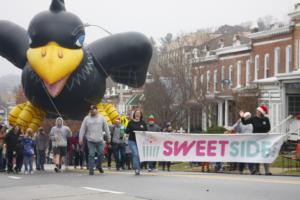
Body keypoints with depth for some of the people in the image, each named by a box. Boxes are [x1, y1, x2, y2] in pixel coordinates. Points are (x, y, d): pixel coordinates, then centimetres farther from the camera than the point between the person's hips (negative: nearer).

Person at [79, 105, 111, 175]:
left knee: (101, 153, 1)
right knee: (91, 155, -4)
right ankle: (91, 169, 2)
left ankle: (99, 165, 26)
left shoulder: (101, 118, 8)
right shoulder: (86, 119, 5)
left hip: (100, 140, 1)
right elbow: (82, 129, 5)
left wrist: (108, 137, 10)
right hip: (90, 141, -1)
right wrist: (81, 138, 0)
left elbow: (106, 128, 12)